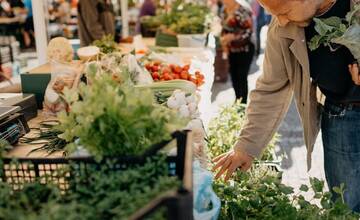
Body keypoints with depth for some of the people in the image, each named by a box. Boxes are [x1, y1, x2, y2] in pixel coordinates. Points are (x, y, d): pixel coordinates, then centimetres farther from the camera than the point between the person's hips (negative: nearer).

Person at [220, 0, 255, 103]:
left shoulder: (242, 11, -20)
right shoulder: (225, 10, 5)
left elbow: (248, 31, -22)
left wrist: (232, 37, -27)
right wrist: (224, 41, 1)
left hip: (244, 50, -8)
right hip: (232, 51, 8)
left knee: (242, 78, -3)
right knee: (234, 76, 14)